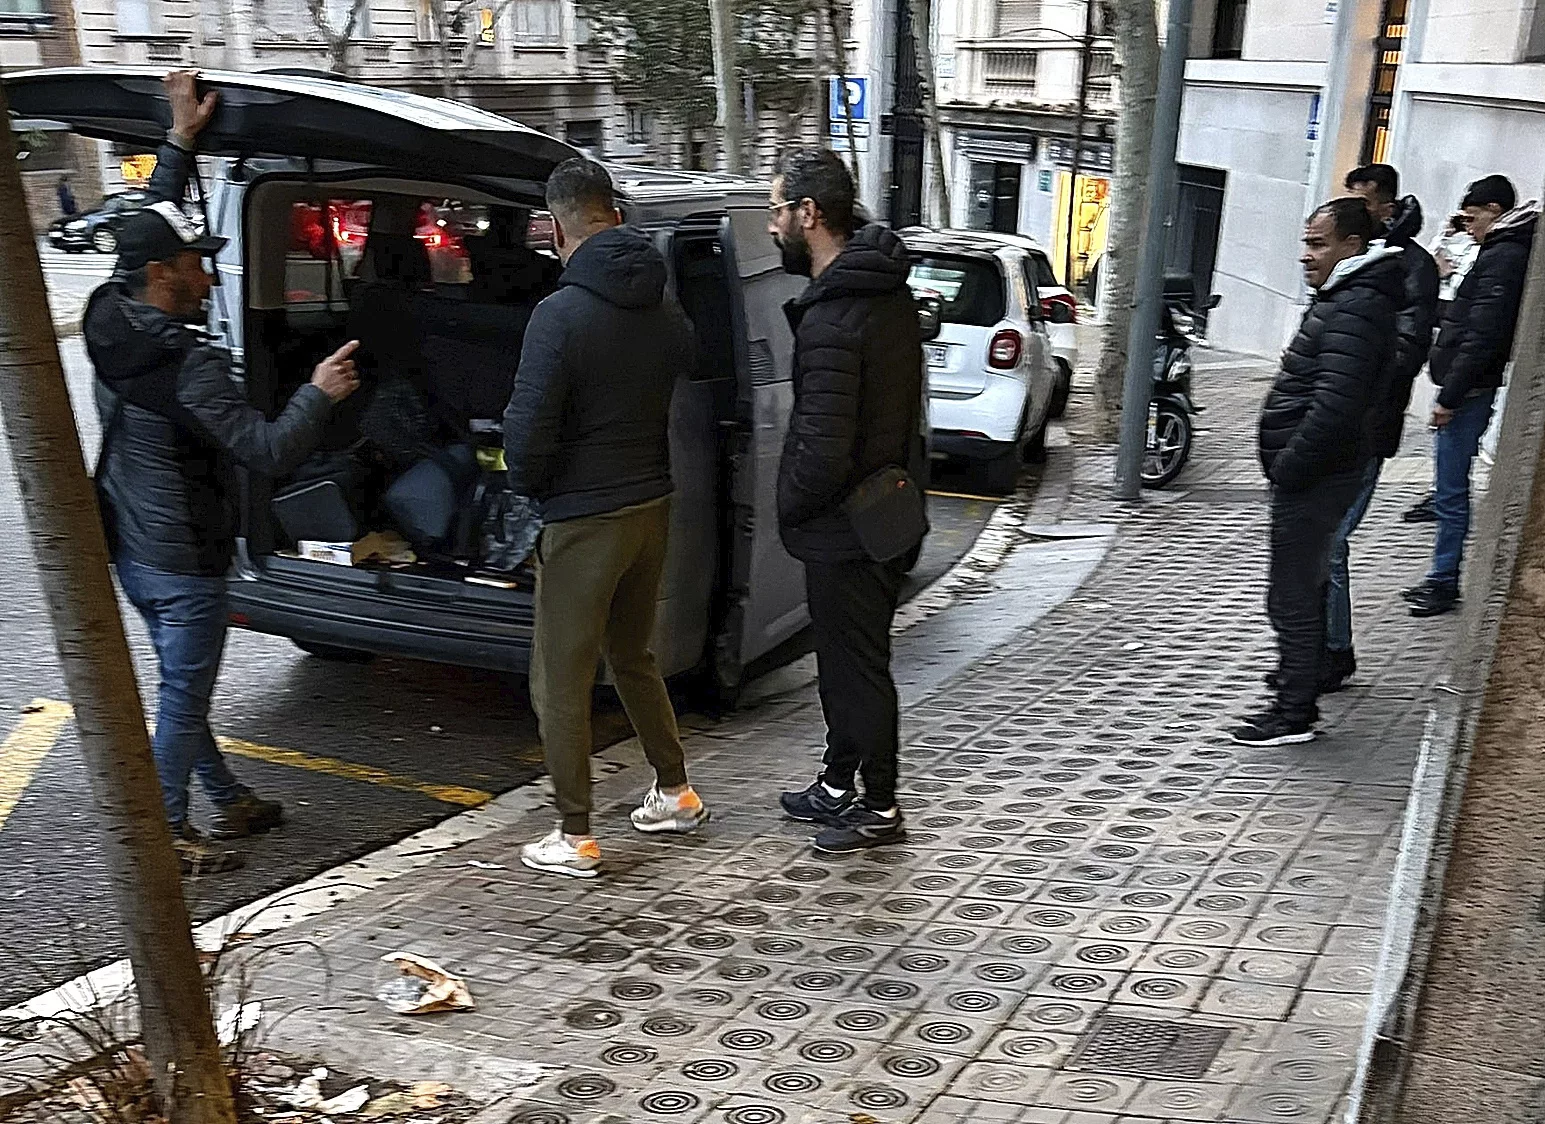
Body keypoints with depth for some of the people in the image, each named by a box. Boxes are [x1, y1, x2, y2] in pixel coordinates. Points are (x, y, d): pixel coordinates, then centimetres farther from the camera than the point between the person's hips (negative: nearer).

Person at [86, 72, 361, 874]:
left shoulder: (109, 321, 0)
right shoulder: (189, 363, -25)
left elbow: (152, 231, 14)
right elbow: (268, 451, -29)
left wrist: (180, 139, 15)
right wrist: (318, 393, -15)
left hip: (130, 551, 9)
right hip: (183, 564, -9)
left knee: (184, 685, 18)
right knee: (185, 696, 3)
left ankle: (231, 803, 32)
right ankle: (169, 835, 13)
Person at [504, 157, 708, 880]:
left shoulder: (562, 313, -17)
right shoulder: (665, 311, 4)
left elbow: (529, 430, -17)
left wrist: (528, 488, 1)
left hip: (584, 520, -7)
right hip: (653, 503, 7)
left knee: (560, 681, 5)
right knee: (632, 656, 24)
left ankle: (575, 839, 11)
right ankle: (675, 794, 34)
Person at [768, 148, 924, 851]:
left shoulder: (830, 322, -25)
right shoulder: (889, 292, 6)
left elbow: (824, 451, -28)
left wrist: (789, 508, -9)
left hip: (843, 529, -10)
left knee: (857, 667, 4)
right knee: (844, 659, 21)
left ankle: (879, 809, 19)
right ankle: (837, 786, 36)